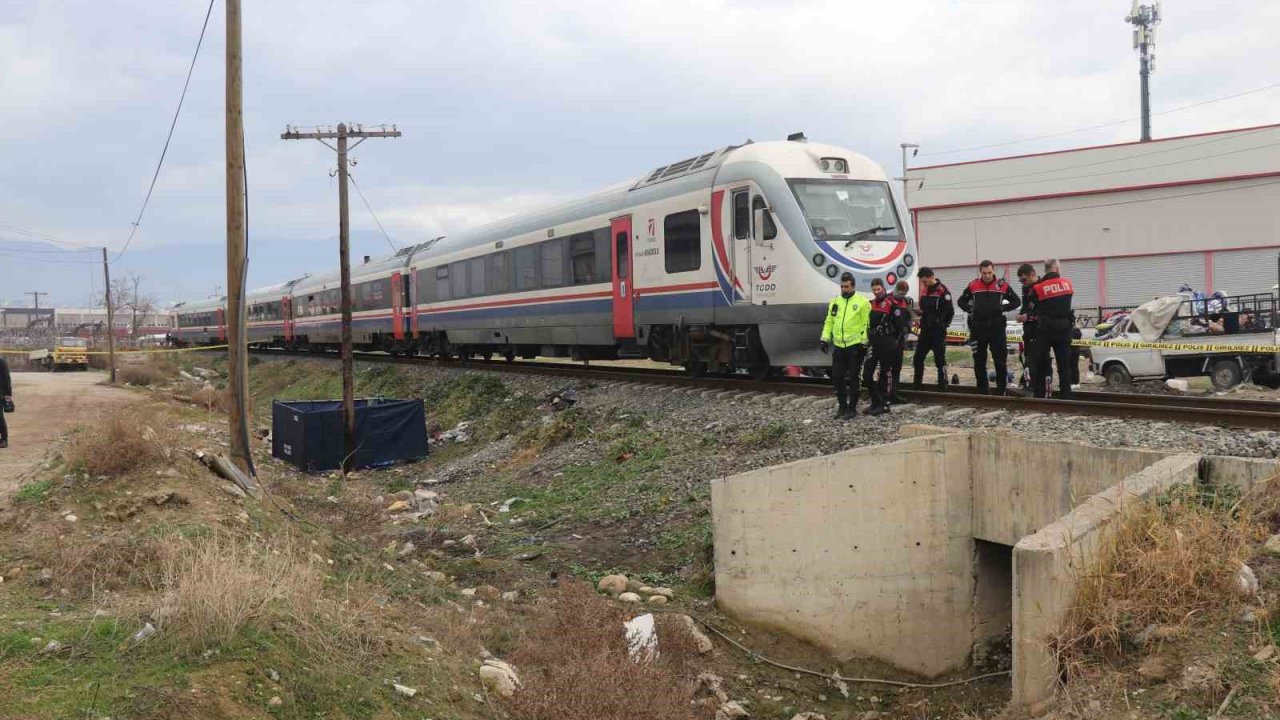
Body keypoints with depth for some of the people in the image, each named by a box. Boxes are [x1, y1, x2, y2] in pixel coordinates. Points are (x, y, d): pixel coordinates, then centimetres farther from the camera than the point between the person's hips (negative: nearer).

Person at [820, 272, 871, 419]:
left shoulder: (862, 302, -5)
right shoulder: (835, 302, 11)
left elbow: (866, 324, -7)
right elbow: (829, 322, 14)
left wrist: (864, 343, -12)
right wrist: (825, 338, 5)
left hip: (855, 346, -5)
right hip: (838, 346, 5)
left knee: (853, 378, 2)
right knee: (837, 377, 8)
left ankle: (852, 408, 10)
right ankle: (842, 406, 21)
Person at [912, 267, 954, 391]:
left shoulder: (943, 291, -13)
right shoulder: (924, 290, 11)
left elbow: (949, 312, -15)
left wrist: (941, 325, -12)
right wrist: (920, 311, 1)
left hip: (938, 332, -8)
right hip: (925, 330, 8)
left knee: (940, 359, -4)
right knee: (917, 358, 9)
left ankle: (943, 387, 2)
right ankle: (916, 385, 19)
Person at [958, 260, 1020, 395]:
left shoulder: (1002, 285, 1)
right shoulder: (973, 285, 5)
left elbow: (1016, 301, 8)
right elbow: (962, 301, 16)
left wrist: (1003, 308, -5)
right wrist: (971, 310, 1)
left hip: (997, 327, -2)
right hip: (978, 327, 2)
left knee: (1000, 360, -2)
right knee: (979, 361, 6)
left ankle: (1001, 391, 5)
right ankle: (983, 391, 15)